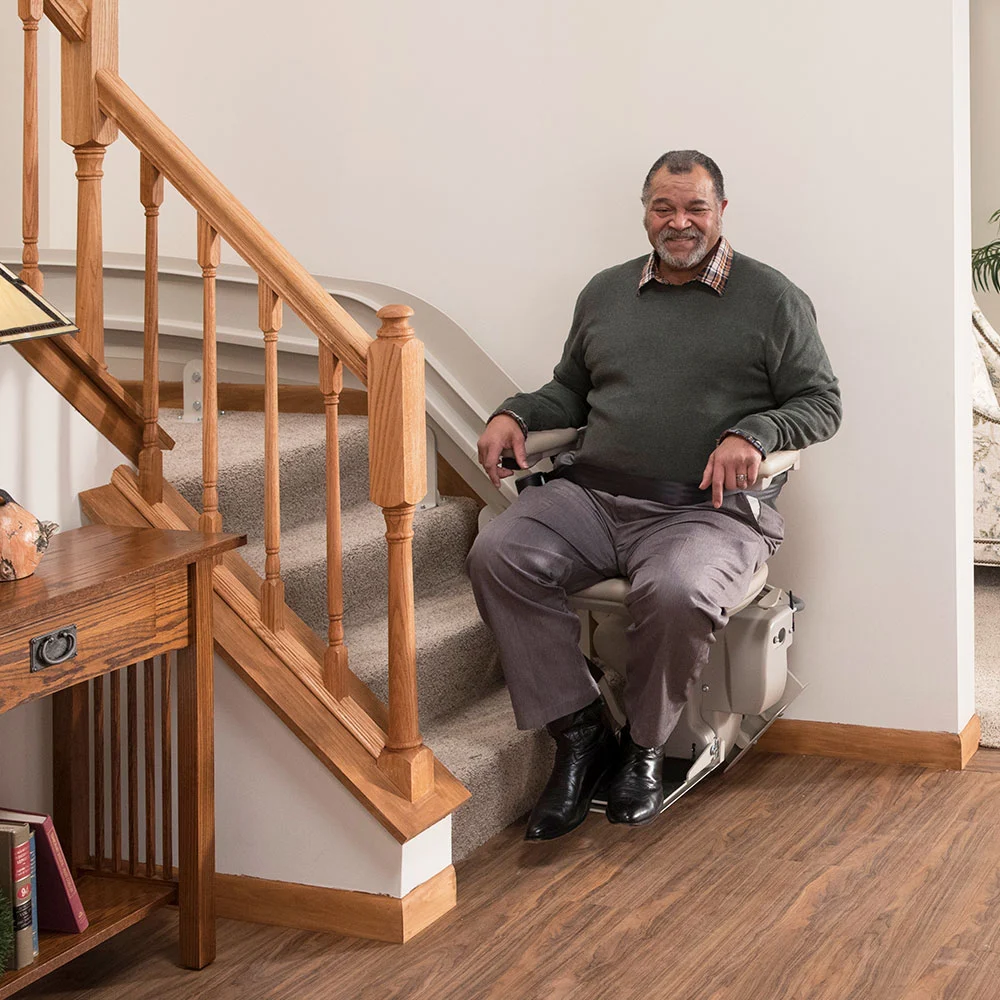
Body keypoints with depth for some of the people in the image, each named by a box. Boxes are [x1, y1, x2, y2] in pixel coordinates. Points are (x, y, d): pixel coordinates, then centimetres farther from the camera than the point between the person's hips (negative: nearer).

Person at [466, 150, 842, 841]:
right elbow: (571, 393, 30)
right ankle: (579, 731, -13)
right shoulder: (605, 292, 21)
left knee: (678, 591, -38)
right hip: (592, 495, 4)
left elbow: (822, 402, 6)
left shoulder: (772, 298, 8)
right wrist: (516, 414, 9)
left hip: (708, 511, -4)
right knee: (497, 556, -23)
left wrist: (753, 433, -12)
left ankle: (646, 748, -8)